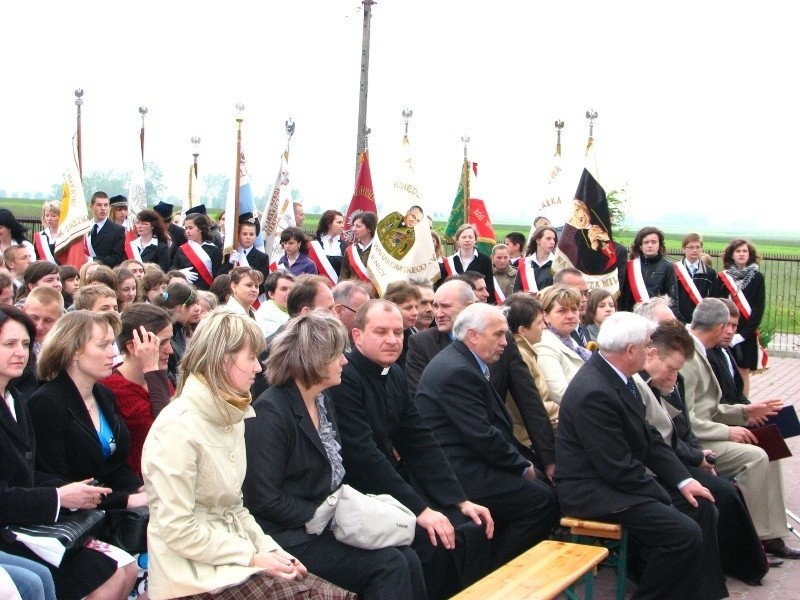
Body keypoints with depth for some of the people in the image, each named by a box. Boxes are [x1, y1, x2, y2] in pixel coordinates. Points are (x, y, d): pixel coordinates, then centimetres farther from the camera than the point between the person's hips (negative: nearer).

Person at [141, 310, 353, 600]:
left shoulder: (230, 418, 11)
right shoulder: (178, 428, -17)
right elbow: (178, 530, -19)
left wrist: (269, 549, 1)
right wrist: (253, 556, -16)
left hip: (233, 550, 8)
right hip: (198, 573, -8)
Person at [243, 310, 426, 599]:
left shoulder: (323, 399, 11)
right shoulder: (269, 411, -17)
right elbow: (263, 499, -20)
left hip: (330, 520, 8)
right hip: (292, 537, -8)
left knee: (407, 559, -10)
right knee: (388, 565, -19)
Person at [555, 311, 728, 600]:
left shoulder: (613, 375, 4)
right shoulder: (593, 392, -27)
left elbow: (648, 438, 11)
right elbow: (618, 469, -24)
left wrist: (683, 480, 2)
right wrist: (663, 495, -13)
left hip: (621, 477, 10)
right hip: (592, 491, -10)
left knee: (702, 507, 10)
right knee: (685, 533, -20)